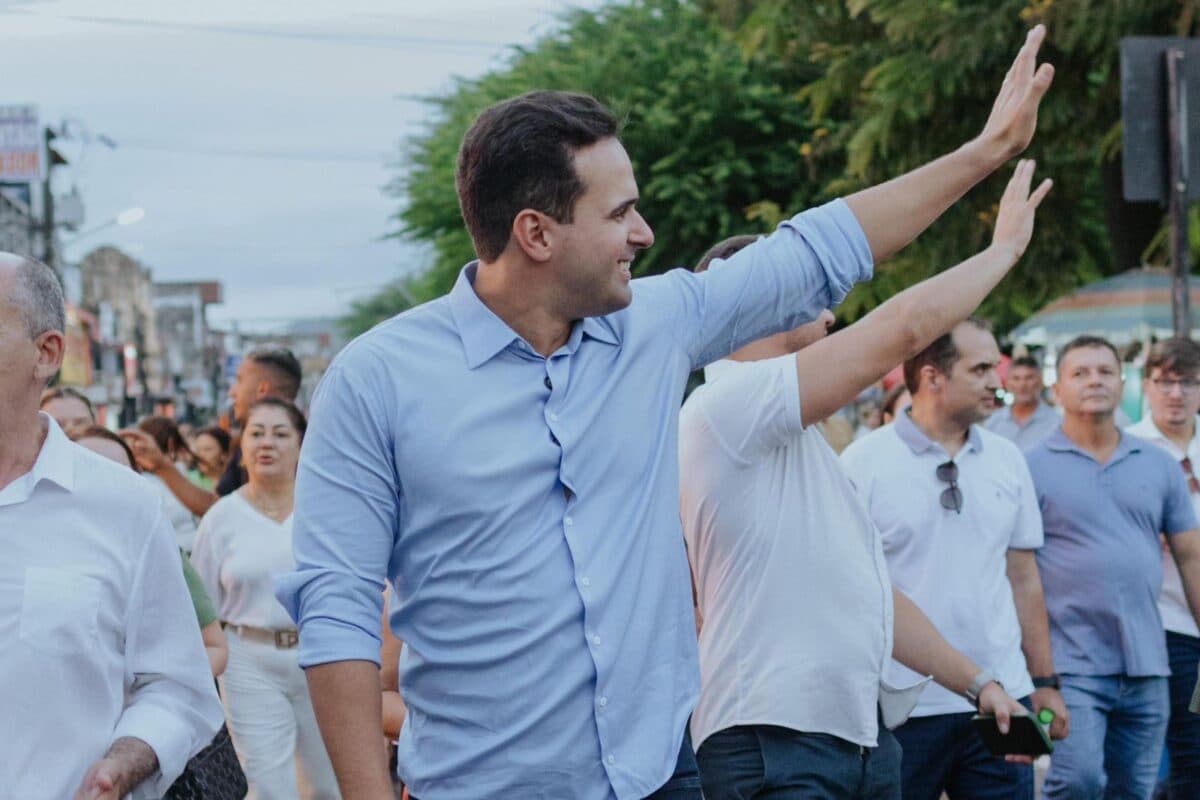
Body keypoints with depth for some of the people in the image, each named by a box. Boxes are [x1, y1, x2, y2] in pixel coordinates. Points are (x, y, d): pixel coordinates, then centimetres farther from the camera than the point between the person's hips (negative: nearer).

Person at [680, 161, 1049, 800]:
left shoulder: (795, 440, 21)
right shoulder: (730, 405, -11)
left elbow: (868, 586, 24)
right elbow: (905, 327, -15)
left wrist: (975, 682, 21)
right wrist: (1005, 246, -1)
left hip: (860, 735, 10)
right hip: (774, 743, -10)